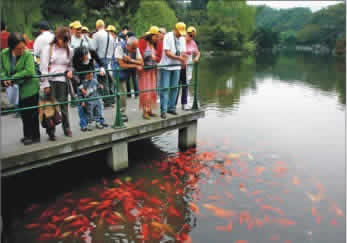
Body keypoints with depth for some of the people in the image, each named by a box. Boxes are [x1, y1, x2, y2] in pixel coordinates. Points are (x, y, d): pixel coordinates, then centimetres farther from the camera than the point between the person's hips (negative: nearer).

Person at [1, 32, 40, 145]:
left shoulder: (28, 55, -19)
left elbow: (29, 71, -28)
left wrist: (13, 78, -23)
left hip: (30, 88, -6)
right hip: (17, 89, 6)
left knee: (32, 113, 1)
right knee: (23, 113, 15)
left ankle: (35, 137, 15)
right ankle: (27, 135, 29)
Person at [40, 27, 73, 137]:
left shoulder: (69, 50, 8)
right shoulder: (48, 48, 1)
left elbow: (71, 65, 18)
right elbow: (43, 67, -2)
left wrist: (70, 71, -5)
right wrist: (46, 83, -9)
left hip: (63, 81, 2)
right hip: (50, 81, -1)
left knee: (64, 105, 4)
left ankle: (67, 128, 18)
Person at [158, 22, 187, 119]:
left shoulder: (182, 38, 10)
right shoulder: (168, 37, -10)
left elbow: (183, 52, 9)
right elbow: (167, 53, -17)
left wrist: (183, 60, -12)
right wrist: (179, 57, -21)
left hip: (177, 67, 6)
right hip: (166, 67, -6)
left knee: (174, 88, 9)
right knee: (164, 88, -6)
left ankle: (171, 107, 19)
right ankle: (163, 110, -4)